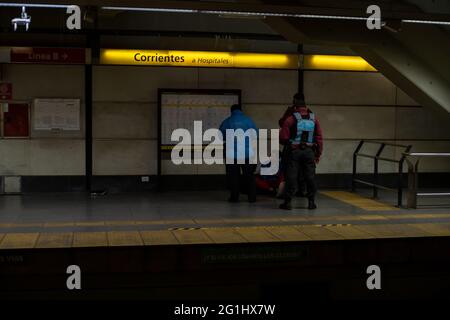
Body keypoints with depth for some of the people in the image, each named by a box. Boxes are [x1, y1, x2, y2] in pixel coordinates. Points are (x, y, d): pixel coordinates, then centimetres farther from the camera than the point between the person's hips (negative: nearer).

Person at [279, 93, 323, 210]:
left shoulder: (290, 119, -8)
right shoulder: (314, 119, 3)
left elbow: (283, 138, -7)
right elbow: (319, 137, 4)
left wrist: (286, 143, 16)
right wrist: (318, 153, 11)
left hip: (294, 151, -3)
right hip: (309, 151, 3)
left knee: (291, 177, 1)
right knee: (310, 176, 9)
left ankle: (288, 201, 4)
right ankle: (311, 202, 13)